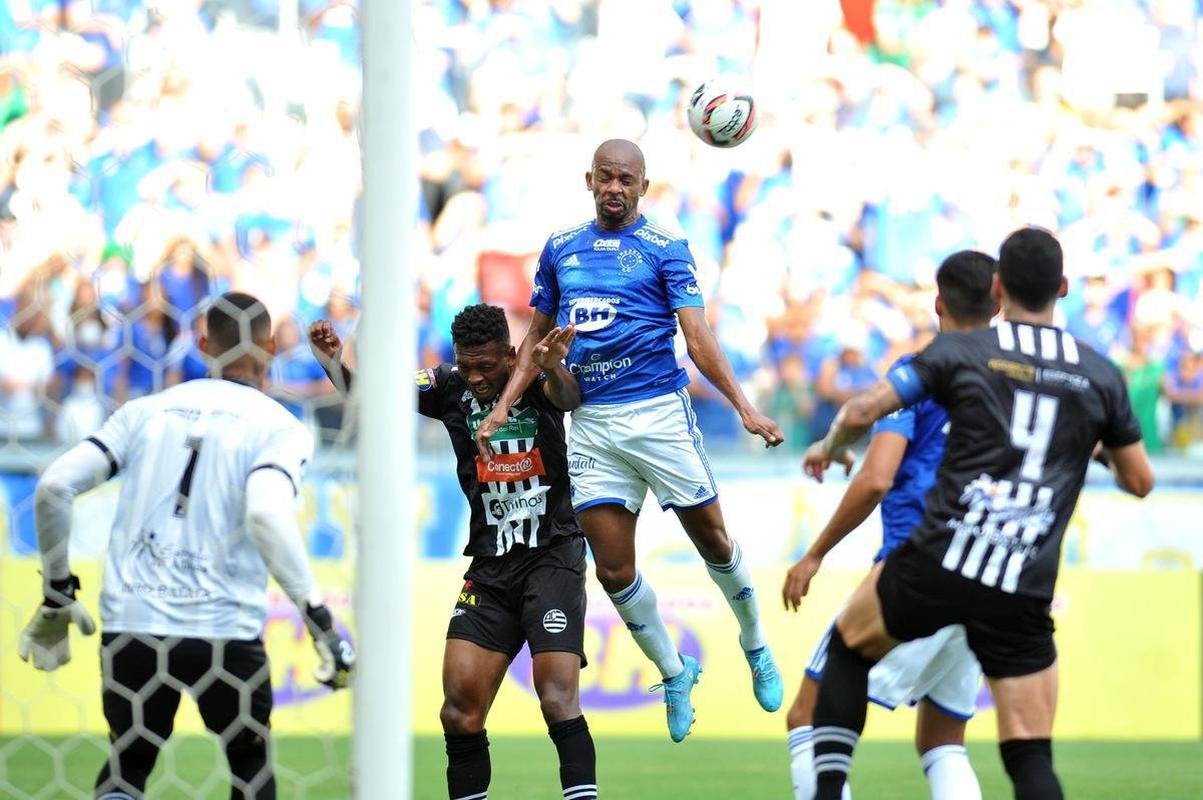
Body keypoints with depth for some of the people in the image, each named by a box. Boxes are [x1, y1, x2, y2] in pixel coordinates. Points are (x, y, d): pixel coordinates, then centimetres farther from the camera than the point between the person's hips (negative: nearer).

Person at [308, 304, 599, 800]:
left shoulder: (535, 381, -7)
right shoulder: (450, 387, 2)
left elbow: (568, 397, -29)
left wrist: (552, 368, -53)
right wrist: (335, 366, -25)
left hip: (553, 557, -4)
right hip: (489, 567, 4)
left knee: (558, 699, -17)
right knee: (460, 710, -4)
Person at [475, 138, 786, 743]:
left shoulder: (664, 250, -1)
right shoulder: (561, 250, 11)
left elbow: (698, 340, -8)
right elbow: (537, 339, 17)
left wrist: (744, 407, -19)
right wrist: (502, 408, 7)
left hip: (659, 414, -3)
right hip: (592, 423, 3)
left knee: (712, 539, 2)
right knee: (613, 569, 0)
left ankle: (756, 648, 27)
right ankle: (673, 672, 19)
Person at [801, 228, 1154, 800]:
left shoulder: (960, 350, 1)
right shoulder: (1100, 376, 8)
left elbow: (861, 411, -3)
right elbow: (1140, 481, 18)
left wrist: (828, 447, 19)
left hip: (941, 562, -1)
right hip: (1023, 596, 1)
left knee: (848, 645, 27)